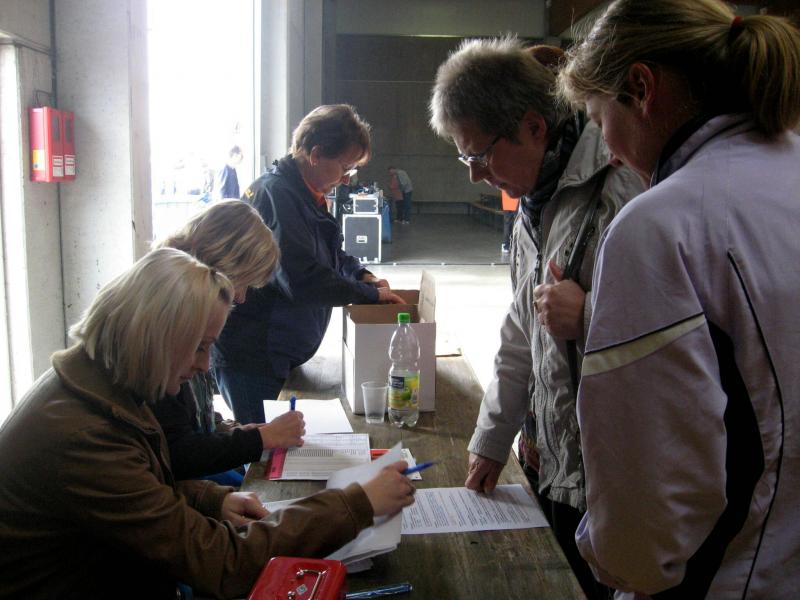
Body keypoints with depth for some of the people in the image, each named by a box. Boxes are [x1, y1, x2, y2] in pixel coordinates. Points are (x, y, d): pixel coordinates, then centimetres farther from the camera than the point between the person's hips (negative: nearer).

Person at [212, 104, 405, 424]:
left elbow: (330, 253, 23)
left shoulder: (306, 195, 11)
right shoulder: (275, 193, -21)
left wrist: (362, 275, 2)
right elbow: (301, 279, -28)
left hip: (281, 355, 10)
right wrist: (371, 294, -17)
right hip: (251, 358, -10)